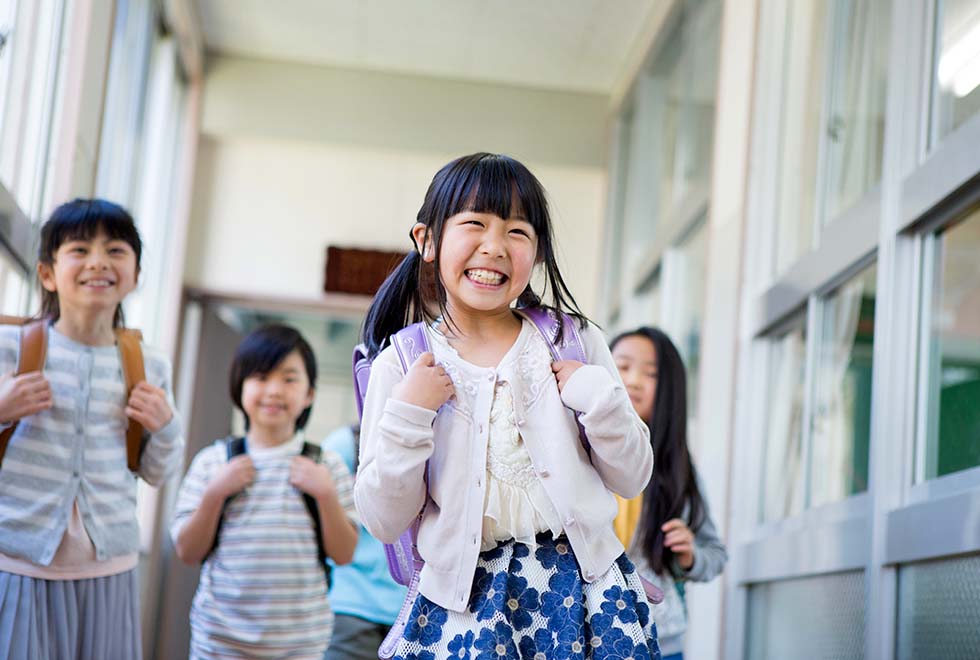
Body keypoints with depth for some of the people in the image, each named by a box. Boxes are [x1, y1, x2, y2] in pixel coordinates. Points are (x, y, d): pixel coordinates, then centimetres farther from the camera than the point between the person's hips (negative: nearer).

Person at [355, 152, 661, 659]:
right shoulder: (400, 365, -1)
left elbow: (632, 479, 5)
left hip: (581, 578, 2)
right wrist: (406, 418, -15)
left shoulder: (574, 341, 3)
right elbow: (384, 522, -3)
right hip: (467, 596, -1)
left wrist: (600, 398, -10)